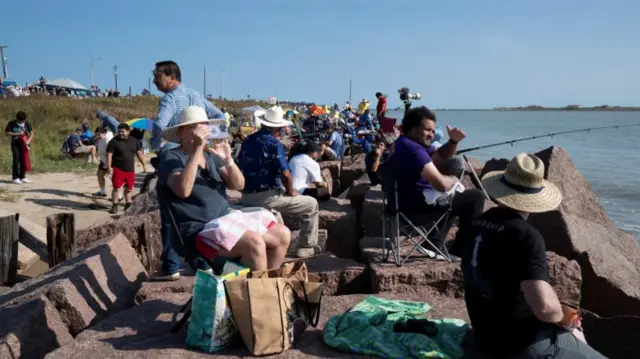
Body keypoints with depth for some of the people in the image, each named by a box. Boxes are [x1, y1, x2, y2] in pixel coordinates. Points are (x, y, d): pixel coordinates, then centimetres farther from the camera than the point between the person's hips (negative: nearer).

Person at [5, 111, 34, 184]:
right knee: (16, 160, -8)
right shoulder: (11, 124, -4)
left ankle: (22, 177, 15)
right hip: (15, 144, -3)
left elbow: (31, 133, 2)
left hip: (24, 144, 3)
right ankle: (15, 178, -4)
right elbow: (6, 132, -1)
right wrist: (16, 134, -14)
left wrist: (28, 140, -16)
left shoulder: (27, 123, 1)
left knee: (24, 160, 5)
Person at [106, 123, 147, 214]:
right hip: (118, 169, -4)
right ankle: (114, 205, 5)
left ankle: (128, 204, 29)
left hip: (130, 169, 4)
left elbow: (139, 153, 14)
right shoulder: (114, 141, -8)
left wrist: (144, 164, 12)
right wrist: (109, 167, -18)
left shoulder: (134, 141, 6)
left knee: (129, 188, 14)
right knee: (116, 188, -6)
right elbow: (109, 154, -10)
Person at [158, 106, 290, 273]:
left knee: (283, 235, -1)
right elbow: (183, 190, -25)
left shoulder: (211, 156, 14)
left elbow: (238, 185, 4)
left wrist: (228, 160, -14)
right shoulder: (171, 157, -5)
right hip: (197, 230, -7)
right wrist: (197, 149, -24)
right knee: (255, 243, -30)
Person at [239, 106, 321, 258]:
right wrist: (291, 191, -3)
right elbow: (285, 174, -22)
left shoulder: (248, 140, 7)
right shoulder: (274, 144, -14)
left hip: (247, 196, 8)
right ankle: (307, 248, 14)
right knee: (312, 204, 8)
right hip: (266, 197, -8)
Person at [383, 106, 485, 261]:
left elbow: (441, 158, 19)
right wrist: (453, 179, -7)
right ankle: (460, 251, 10)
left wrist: (453, 141, 0)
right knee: (476, 197, 2)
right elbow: (441, 184, -29)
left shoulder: (405, 143, 10)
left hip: (405, 200, 10)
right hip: (419, 206, -10)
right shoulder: (412, 148, -23)